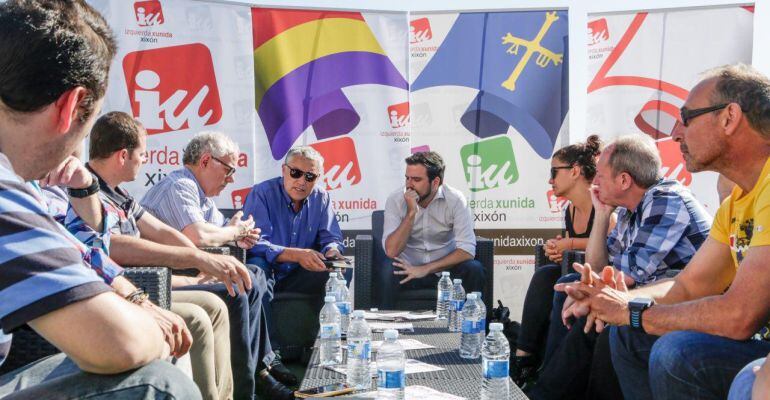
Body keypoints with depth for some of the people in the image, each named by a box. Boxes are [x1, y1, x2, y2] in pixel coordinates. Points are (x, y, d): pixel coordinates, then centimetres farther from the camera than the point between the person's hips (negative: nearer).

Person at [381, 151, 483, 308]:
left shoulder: (455, 199, -11)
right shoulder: (395, 200, -9)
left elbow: (467, 249, -18)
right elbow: (391, 251, -18)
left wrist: (426, 269, -22)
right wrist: (411, 213, -26)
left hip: (445, 267, 1)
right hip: (409, 269, 0)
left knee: (474, 270, -27)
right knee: (388, 270, -31)